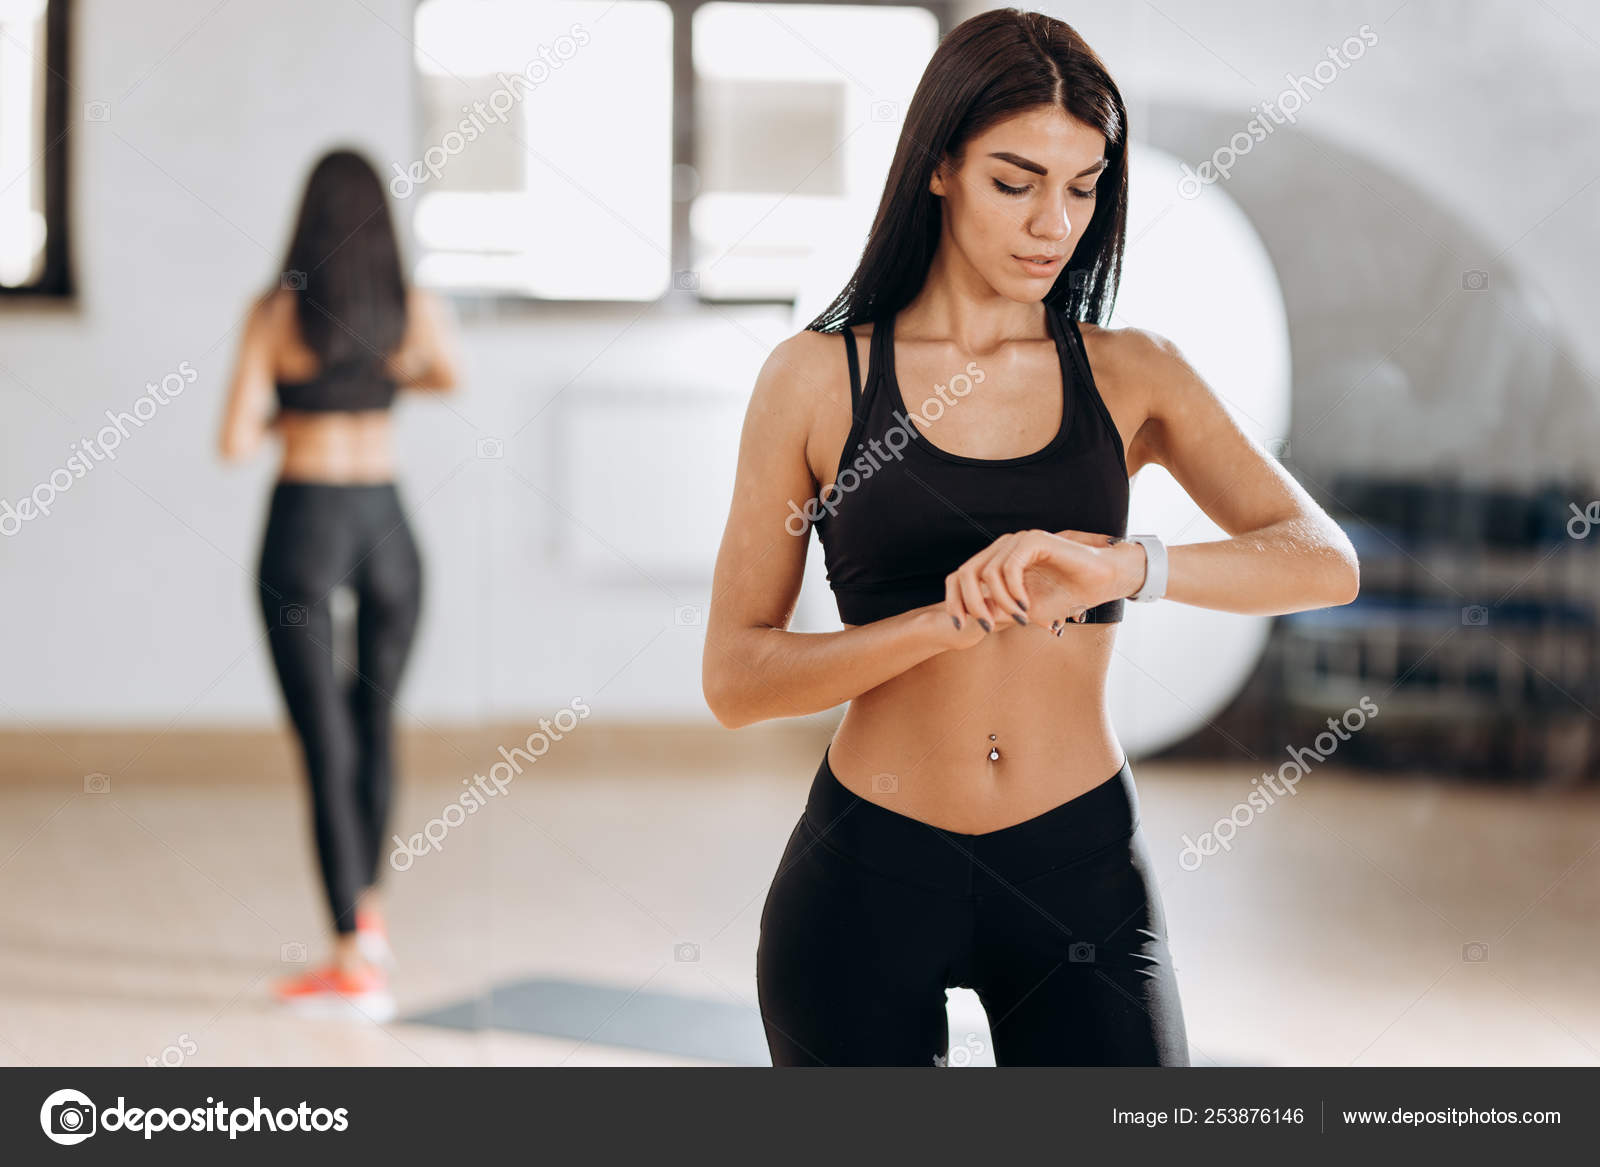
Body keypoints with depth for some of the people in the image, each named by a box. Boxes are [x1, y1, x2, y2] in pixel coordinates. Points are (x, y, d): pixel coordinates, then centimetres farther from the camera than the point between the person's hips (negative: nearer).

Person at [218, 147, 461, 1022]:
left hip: (304, 526, -3)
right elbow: (446, 378, 17)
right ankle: (365, 908, 39)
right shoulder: (419, 312, -2)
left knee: (326, 743, -1)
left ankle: (355, 961, -3)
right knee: (376, 725, 21)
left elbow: (235, 444, -11)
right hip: (386, 523, 3)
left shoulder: (274, 315, -10)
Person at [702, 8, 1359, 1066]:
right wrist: (954, 621, -19)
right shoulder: (819, 377, 0)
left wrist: (1122, 566, -26)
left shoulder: (1131, 375, 4)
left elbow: (1325, 561, -8)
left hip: (1083, 873, 1)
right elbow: (736, 678, -4)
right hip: (871, 874, -1)